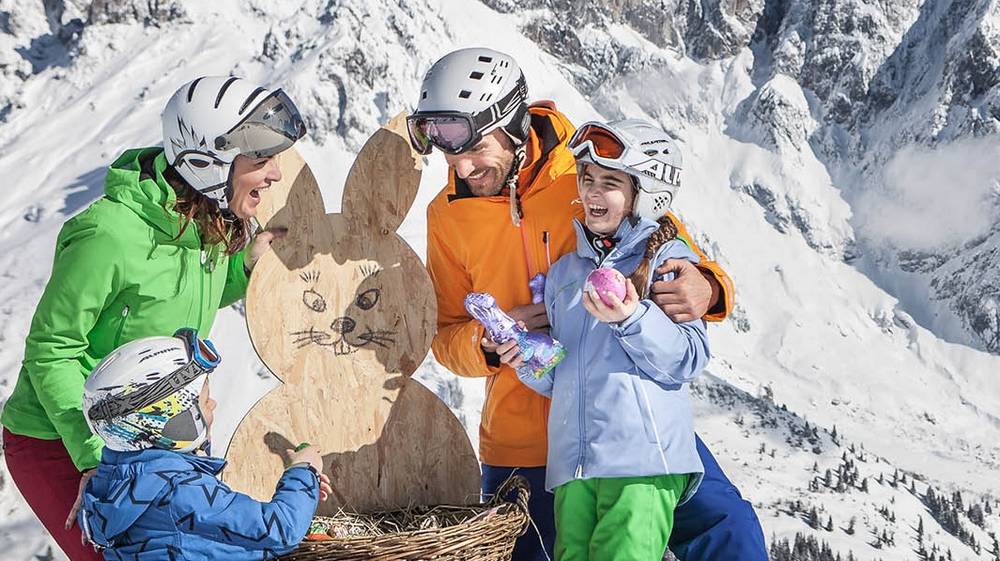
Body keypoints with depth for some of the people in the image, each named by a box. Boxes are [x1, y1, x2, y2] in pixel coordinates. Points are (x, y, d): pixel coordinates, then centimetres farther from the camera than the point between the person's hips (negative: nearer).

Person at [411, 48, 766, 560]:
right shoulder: (447, 215, -1)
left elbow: (681, 259, -2)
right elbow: (445, 336, 6)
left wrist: (706, 290, -26)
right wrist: (487, 339, -17)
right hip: (523, 438, 2)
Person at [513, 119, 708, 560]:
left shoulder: (667, 258, 5)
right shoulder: (563, 271, 22)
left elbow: (688, 360, -6)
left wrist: (631, 319, -20)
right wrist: (531, 360, 6)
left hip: (644, 459, -5)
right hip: (572, 463, 5)